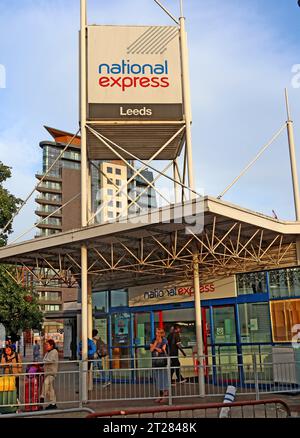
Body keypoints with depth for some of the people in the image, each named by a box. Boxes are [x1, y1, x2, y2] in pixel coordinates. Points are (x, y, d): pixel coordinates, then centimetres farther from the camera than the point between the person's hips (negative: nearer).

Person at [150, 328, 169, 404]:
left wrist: (155, 347, -3)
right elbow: (151, 349, -3)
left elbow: (162, 350, -12)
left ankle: (165, 396, 1)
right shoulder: (154, 341, 10)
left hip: (163, 361, -5)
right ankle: (161, 396, 16)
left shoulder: (164, 341, -4)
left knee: (163, 378, -4)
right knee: (158, 379, 8)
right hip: (155, 361, 5)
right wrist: (156, 342, -7)